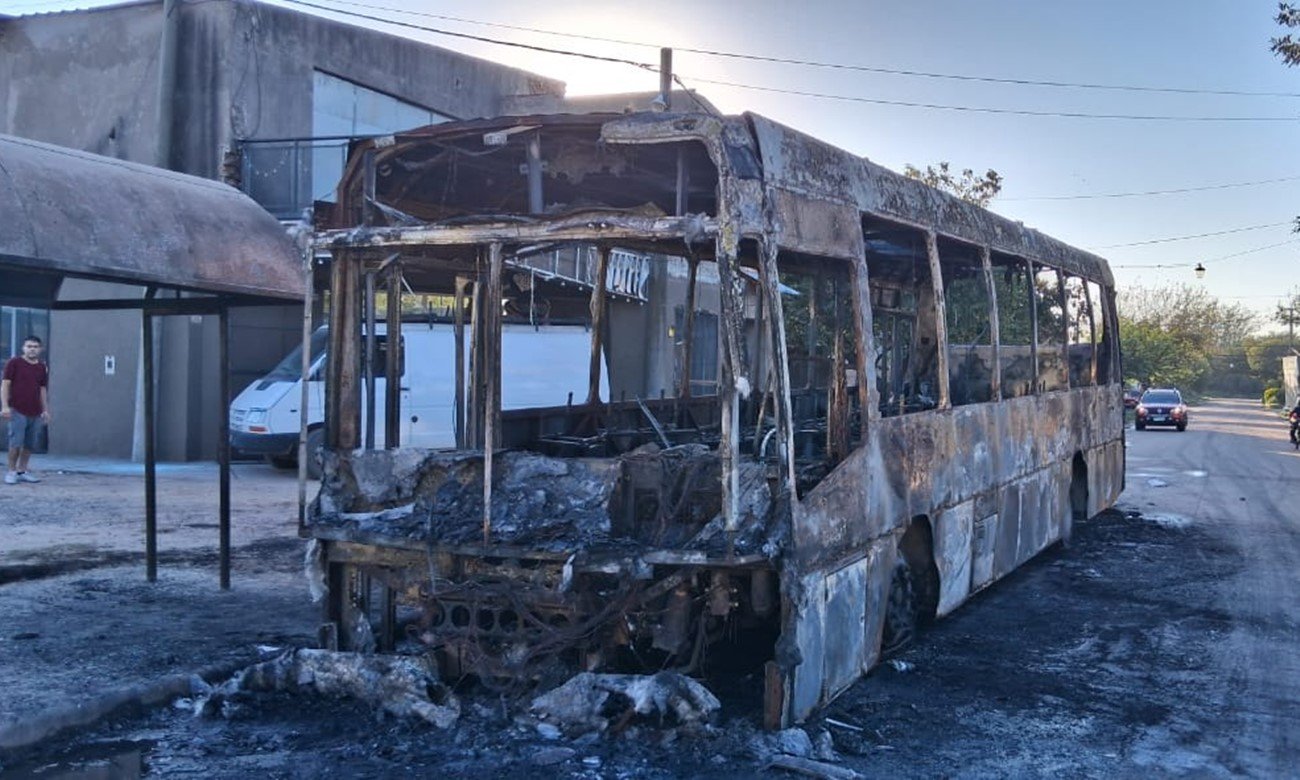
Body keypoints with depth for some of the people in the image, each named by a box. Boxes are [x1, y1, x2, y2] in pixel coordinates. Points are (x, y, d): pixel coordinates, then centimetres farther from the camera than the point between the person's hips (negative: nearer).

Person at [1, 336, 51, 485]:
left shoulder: (43, 368, 13)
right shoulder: (14, 363, 0)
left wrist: (46, 410, 13)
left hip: (35, 413, 5)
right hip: (18, 411, -4)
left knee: (30, 444, 7)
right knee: (16, 442, -7)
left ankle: (22, 471, 18)